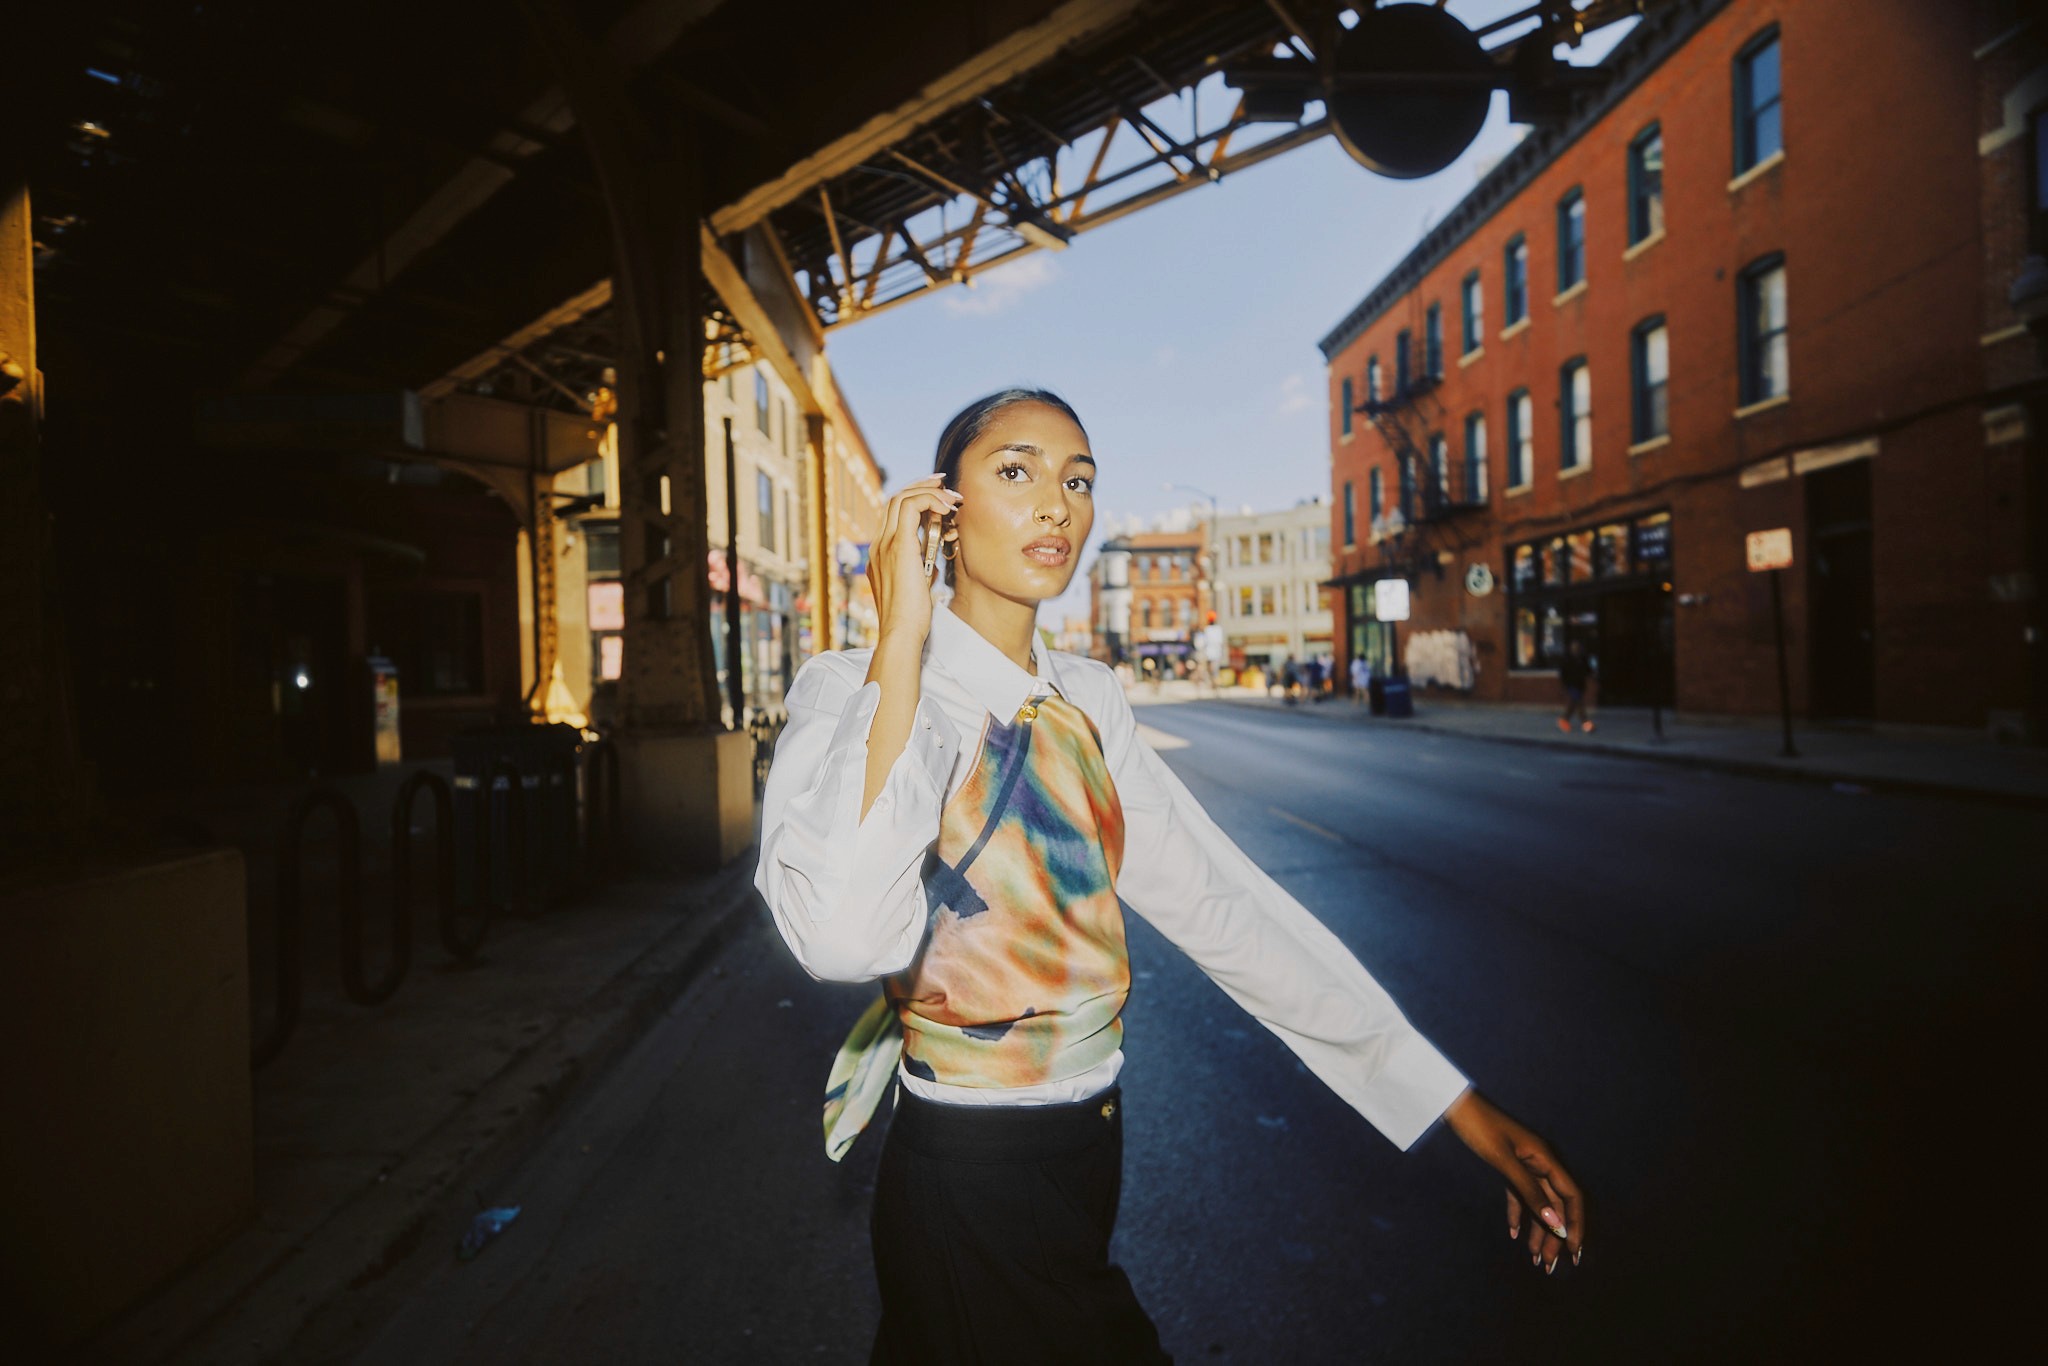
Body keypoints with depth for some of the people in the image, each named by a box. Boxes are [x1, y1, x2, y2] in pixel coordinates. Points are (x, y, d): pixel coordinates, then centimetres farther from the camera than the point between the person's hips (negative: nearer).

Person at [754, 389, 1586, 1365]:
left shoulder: (1086, 701, 0)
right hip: (969, 1174, -5)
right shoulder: (853, 689, -17)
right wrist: (902, 640, -31)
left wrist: (1460, 1105, -6)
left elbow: (1221, 900, -5)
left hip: (1090, 1141, 6)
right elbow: (844, 936, -37)